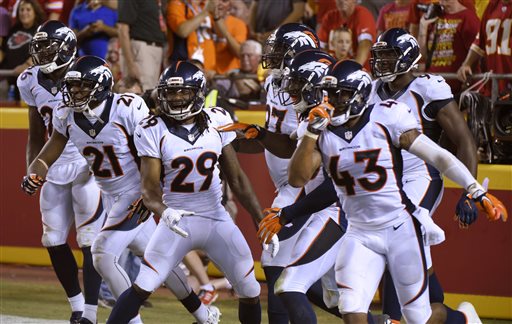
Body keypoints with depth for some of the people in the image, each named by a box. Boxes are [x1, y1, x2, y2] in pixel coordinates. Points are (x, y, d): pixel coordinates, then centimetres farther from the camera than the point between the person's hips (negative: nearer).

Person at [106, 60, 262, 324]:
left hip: (217, 219, 3)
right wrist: (163, 212, -36)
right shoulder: (153, 131, -10)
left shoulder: (217, 121, -1)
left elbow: (236, 177, 6)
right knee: (142, 287, -15)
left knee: (250, 291, 4)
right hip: (177, 220, -3)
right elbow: (150, 188, -14)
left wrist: (261, 217, 3)